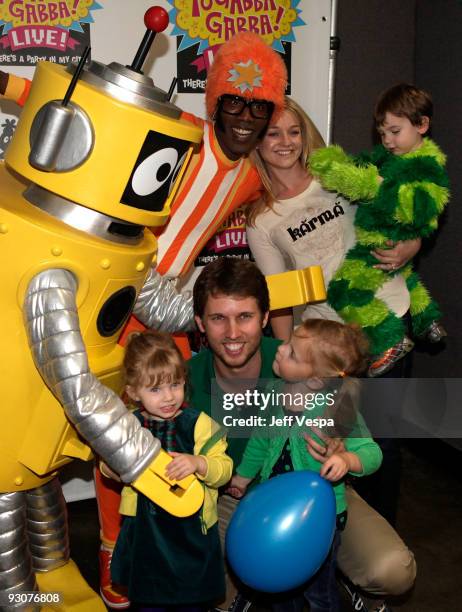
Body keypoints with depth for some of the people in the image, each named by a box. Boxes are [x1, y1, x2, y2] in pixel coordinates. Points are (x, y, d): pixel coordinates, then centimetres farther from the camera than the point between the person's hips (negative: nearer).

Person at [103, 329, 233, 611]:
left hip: (192, 528, -2)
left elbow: (224, 469, -16)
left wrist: (198, 463, -35)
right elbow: (109, 469, 6)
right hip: (145, 527, 2)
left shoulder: (198, 423, -14)